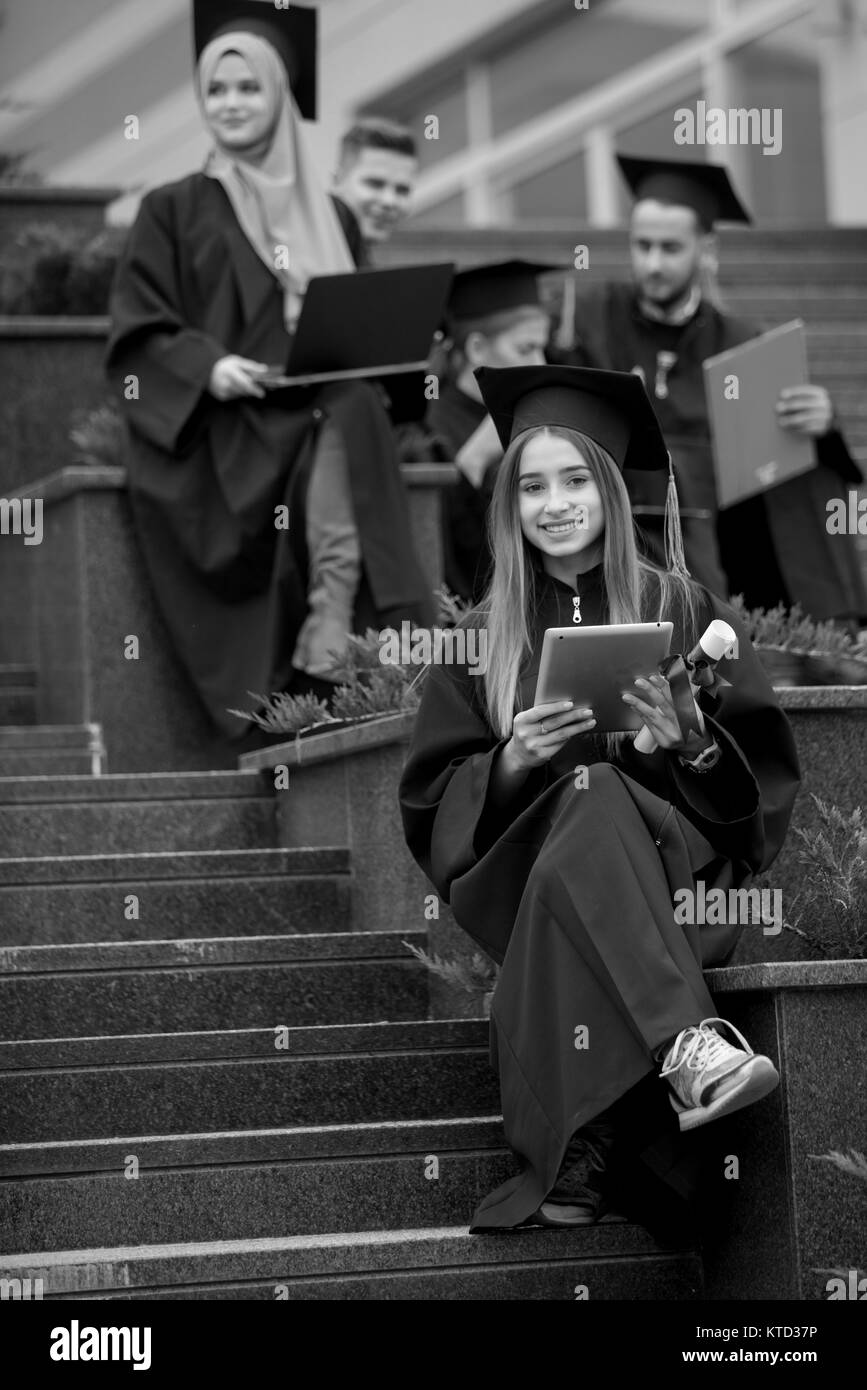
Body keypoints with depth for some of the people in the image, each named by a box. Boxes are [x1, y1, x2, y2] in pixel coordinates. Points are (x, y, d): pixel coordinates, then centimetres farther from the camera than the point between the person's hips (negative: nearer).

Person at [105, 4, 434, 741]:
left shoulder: (326, 217, 22)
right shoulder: (174, 211, 11)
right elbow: (137, 332, 3)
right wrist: (208, 366, -16)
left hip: (325, 410, 3)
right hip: (222, 421, -3)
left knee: (348, 432, -35)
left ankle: (323, 678, -39)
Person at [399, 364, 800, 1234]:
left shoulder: (678, 609, 9)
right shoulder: (483, 635, 13)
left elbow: (763, 769, 5)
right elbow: (436, 797, 7)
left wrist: (689, 740, -16)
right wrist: (514, 761, -12)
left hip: (670, 858, -1)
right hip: (525, 864, 1)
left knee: (594, 799, -36)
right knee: (587, 797, -34)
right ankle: (690, 1048, -55)